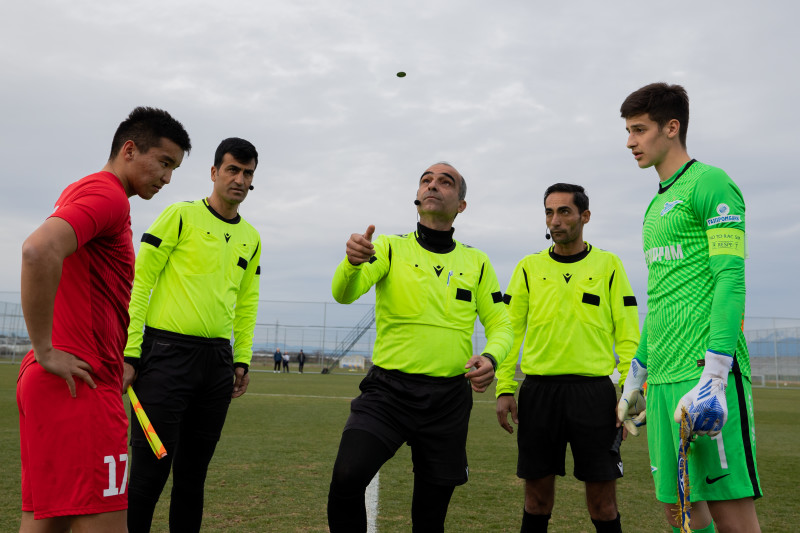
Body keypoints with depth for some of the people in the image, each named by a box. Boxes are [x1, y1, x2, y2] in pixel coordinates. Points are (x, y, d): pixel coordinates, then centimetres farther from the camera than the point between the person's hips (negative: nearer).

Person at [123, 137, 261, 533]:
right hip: (167, 352, -5)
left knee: (193, 472, 12)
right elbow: (139, 280, -5)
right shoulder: (181, 215, -2)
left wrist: (242, 359, 12)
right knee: (150, 469, -6)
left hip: (218, 359, 5)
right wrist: (130, 351, -11)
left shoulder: (250, 238, 15)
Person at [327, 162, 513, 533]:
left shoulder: (477, 263, 9)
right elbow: (344, 293, -14)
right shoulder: (390, 248, 1)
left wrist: (491, 357, -13)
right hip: (388, 389, -2)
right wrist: (353, 262, -37)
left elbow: (499, 324, 10)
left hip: (449, 399, 2)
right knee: (347, 476, -25)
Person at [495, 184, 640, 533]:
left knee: (602, 502, 2)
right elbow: (509, 331, 9)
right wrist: (504, 389, 0)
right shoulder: (529, 267, 10)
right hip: (539, 390, 1)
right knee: (537, 495, 8)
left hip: (594, 390, -1)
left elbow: (628, 336, 4)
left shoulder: (609, 265, 6)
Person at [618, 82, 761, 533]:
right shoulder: (657, 205, 21)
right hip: (664, 377, 8)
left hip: (705, 372, -8)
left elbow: (731, 281, -13)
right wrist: (636, 377, 25)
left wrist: (713, 377, -21)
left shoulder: (709, 183, -4)